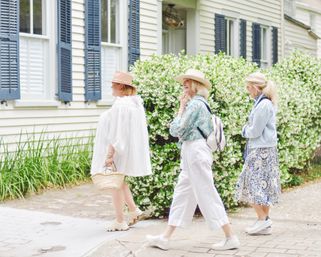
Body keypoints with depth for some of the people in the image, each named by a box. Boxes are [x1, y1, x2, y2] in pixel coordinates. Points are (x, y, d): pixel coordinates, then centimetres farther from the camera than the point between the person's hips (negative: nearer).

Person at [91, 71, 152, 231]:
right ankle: (133, 210, 24)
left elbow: (117, 133, -24)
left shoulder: (120, 105, -21)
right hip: (130, 150, 10)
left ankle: (120, 221, 9)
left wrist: (110, 154, -22)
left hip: (118, 152, -10)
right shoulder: (135, 103, 8)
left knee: (115, 184, 2)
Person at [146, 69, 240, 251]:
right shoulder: (200, 103, 16)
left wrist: (181, 108, -7)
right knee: (182, 194, 11)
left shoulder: (194, 104, -15)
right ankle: (165, 238, 16)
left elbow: (176, 130, -15)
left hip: (196, 152, -11)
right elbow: (178, 131, 15)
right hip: (192, 152, 11)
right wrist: (184, 107, 9)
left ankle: (231, 238, 1)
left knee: (207, 195, -5)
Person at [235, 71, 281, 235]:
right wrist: (248, 130, 1)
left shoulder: (263, 105, -17)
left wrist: (245, 131, 3)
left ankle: (262, 219, -3)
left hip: (260, 151, -10)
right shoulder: (267, 103, 13)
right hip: (266, 149, 10)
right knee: (264, 185, 10)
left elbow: (255, 131, -15)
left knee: (253, 184, -5)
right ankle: (266, 225, 14)